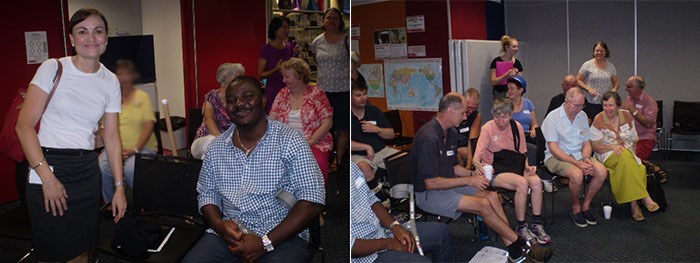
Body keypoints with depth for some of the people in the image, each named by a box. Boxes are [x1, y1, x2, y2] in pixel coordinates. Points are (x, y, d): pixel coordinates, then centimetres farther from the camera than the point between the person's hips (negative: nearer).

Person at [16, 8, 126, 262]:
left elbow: (111, 137, 8)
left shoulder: (110, 82, 5)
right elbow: (24, 125, -9)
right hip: (49, 165, -3)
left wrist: (119, 187, 4)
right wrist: (47, 176, -16)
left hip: (87, 169, 4)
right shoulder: (52, 68, -6)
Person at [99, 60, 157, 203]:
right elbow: (104, 128, 7)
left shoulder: (143, 97, 5)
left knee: (130, 169, -33)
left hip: (142, 147, -3)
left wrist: (135, 150, -15)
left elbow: (149, 126, -4)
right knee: (100, 166, -28)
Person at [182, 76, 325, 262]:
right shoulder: (217, 147, 9)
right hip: (229, 234, 4)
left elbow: (312, 201, -12)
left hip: (281, 237, -4)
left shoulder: (290, 141, -6)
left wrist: (265, 243, -17)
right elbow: (207, 194, 15)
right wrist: (219, 225, -7)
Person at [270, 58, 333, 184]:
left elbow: (327, 123, -5)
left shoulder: (316, 94, 0)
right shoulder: (282, 94, 12)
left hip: (314, 143, -3)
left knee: (317, 163, -35)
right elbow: (271, 120, 8)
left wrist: (310, 141, -14)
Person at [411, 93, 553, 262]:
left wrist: (474, 175, -2)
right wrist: (469, 180, -17)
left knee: (492, 196, -9)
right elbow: (430, 183, -24)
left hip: (449, 184, 9)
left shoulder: (451, 133, 8)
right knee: (483, 204, -21)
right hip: (428, 194, -9)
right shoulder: (429, 138, -24)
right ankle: (520, 245, -4)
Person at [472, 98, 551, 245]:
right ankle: (521, 227, -16)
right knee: (522, 183, -31)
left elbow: (522, 153, 13)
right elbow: (477, 156, -18)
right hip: (495, 171, -4)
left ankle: (537, 225, -11)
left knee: (536, 181, -25)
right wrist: (478, 164, -41)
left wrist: (527, 167, -6)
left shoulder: (517, 127, 4)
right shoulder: (488, 128, -10)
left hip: (514, 167, 5)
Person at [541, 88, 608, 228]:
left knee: (601, 171, -19)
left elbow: (586, 143, 13)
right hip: (556, 157, -6)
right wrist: (577, 163, -23)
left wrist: (586, 158, -10)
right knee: (577, 174, -34)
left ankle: (585, 205, 0)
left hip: (578, 155, 6)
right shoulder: (553, 118, -11)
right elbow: (553, 148, -16)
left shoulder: (582, 116, 9)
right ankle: (575, 208, -6)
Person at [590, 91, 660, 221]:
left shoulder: (627, 115, 7)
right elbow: (595, 147, -3)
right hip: (607, 156, -3)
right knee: (625, 158, -37)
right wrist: (613, 147, -17)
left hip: (628, 154, 3)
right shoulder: (598, 120, -3)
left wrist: (632, 153, -4)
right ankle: (645, 198, -34)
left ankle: (634, 203, -26)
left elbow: (634, 140, 13)